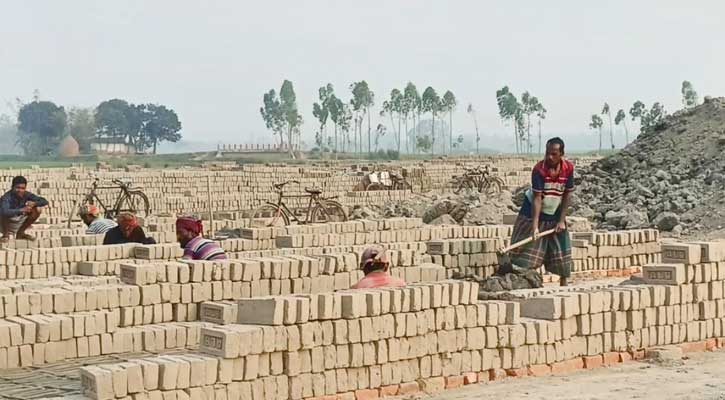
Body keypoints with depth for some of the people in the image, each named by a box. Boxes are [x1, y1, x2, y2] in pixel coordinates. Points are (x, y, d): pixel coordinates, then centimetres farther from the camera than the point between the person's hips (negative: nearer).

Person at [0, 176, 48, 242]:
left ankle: (20, 233, 5)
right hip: (7, 223, -5)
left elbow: (45, 201, -12)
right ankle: (6, 234, -7)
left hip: (19, 223, 5)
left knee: (37, 210, -11)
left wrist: (34, 203, -32)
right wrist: (22, 210, -52)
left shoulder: (26, 194, -12)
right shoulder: (6, 197, -28)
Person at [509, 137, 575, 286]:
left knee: (562, 248, 5)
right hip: (534, 211, -4)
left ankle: (564, 282, 15)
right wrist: (535, 225, -32)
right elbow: (537, 198, -28)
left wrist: (562, 220, -10)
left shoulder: (568, 168, -15)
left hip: (555, 213, 4)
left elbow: (566, 195, -8)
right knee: (527, 248, -6)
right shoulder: (539, 169, -26)